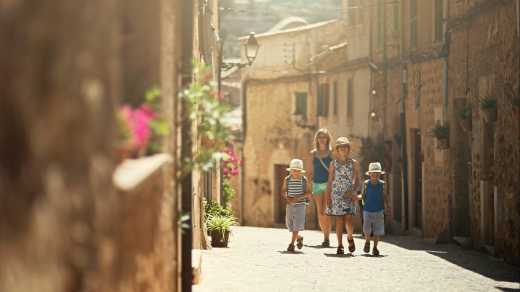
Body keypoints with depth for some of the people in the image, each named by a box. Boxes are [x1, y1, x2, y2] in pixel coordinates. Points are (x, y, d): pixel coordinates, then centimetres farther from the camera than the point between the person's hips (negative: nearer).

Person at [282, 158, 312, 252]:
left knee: (297, 224, -9)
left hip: (300, 205, -3)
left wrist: (297, 198, -20)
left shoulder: (304, 180, -6)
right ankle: (299, 238, 34)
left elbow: (307, 193, -7)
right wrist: (287, 198, -12)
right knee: (290, 224, 8)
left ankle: (292, 243, -4)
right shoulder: (287, 180, -1)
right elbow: (283, 191, 7)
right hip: (290, 205, 3)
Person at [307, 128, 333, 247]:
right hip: (317, 184, 3)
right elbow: (311, 171, 14)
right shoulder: (313, 153, 9)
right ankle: (326, 236, 18)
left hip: (328, 184, -3)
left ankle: (327, 238, -9)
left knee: (326, 212, -12)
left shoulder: (331, 153, 1)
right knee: (320, 212, 2)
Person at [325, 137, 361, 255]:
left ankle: (350, 238, 17)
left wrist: (352, 191, -10)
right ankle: (340, 245, 6)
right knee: (339, 220, -2)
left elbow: (357, 181, 7)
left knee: (348, 220, -12)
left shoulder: (354, 163, 5)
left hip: (349, 195, -1)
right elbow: (330, 181, 7)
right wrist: (328, 197, 1)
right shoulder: (333, 164, 6)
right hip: (337, 195, 1)